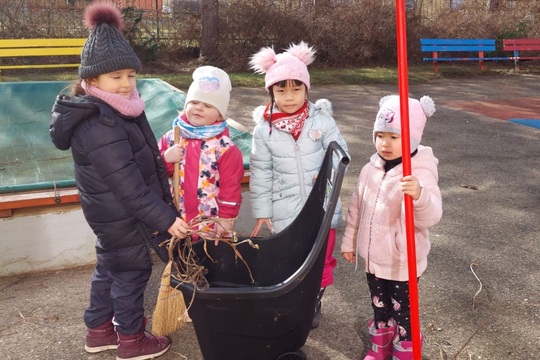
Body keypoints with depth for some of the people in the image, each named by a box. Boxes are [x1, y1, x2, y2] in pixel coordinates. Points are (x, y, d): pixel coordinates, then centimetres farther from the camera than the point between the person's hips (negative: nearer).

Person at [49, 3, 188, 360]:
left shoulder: (115, 109, 3)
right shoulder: (99, 127, -29)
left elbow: (138, 159, 14)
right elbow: (129, 185, -29)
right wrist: (166, 218, -25)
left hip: (113, 212, 10)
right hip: (119, 214, -10)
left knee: (109, 266, 21)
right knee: (133, 270, 6)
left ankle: (100, 330, 39)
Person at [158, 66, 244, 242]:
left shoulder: (225, 147, -14)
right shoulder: (171, 138, -1)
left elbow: (230, 186, -11)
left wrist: (226, 218, -9)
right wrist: (165, 159, -15)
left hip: (212, 223, -4)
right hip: (177, 221, 4)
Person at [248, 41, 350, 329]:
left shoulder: (322, 119, -9)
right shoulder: (264, 129, -7)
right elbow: (260, 173, -2)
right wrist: (262, 212, 0)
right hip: (285, 211, 0)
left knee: (321, 260, 15)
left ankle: (314, 304, 38)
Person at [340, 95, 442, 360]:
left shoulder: (421, 174, -22)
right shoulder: (370, 169, -3)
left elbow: (431, 216, -35)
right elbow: (356, 207, 9)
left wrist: (419, 195, -56)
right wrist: (349, 241, 14)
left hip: (402, 263, -6)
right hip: (373, 258, 6)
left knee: (403, 314, 13)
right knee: (379, 308, 25)